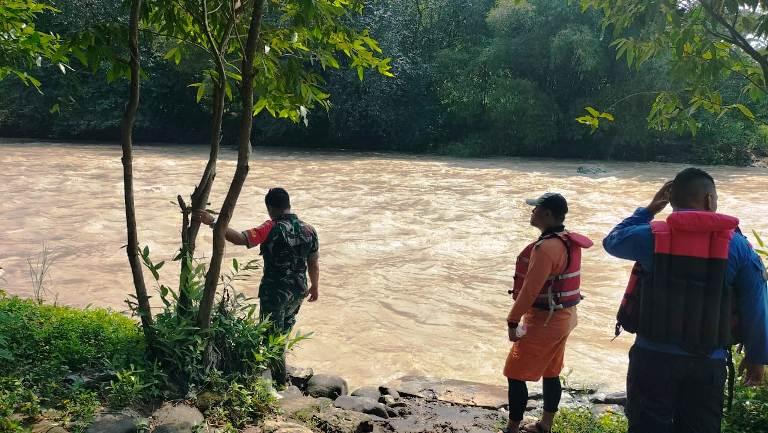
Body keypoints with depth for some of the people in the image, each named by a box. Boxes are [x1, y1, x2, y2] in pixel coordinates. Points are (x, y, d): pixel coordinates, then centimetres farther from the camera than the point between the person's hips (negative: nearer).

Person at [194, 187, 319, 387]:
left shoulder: (272, 229, -19)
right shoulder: (308, 230, -2)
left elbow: (240, 238, -29)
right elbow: (314, 263, 5)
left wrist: (213, 222, -27)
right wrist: (315, 286, 20)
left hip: (275, 292, -6)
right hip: (298, 291, 6)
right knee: (284, 331, 27)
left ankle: (280, 382, 18)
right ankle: (280, 370, 42)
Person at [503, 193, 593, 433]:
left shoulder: (546, 247, -24)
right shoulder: (569, 241, 6)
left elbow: (530, 289, -24)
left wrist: (513, 321, -16)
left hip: (544, 320, -10)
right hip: (563, 316, 10)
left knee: (515, 375, 1)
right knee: (551, 373, 19)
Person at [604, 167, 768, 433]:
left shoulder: (651, 236, -6)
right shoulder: (737, 244, -3)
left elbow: (612, 241, 15)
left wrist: (649, 210, 19)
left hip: (653, 356, -1)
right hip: (707, 362, 1)